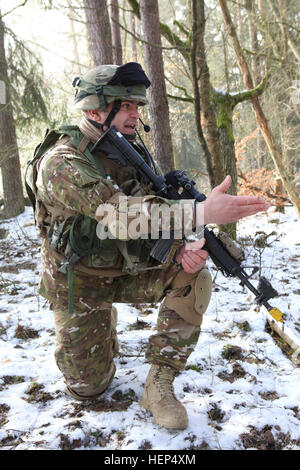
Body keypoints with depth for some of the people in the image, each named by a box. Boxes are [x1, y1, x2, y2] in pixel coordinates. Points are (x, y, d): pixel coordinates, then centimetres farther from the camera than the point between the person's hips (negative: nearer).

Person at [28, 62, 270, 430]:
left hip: (127, 268, 5)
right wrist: (202, 212, -49)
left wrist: (186, 246, -27)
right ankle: (106, 324, 36)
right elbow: (117, 212, -41)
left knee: (192, 276, -21)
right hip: (79, 282, -4)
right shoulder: (61, 162, -26)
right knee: (88, 387, 3)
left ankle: (159, 384, -10)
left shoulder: (132, 153, -3)